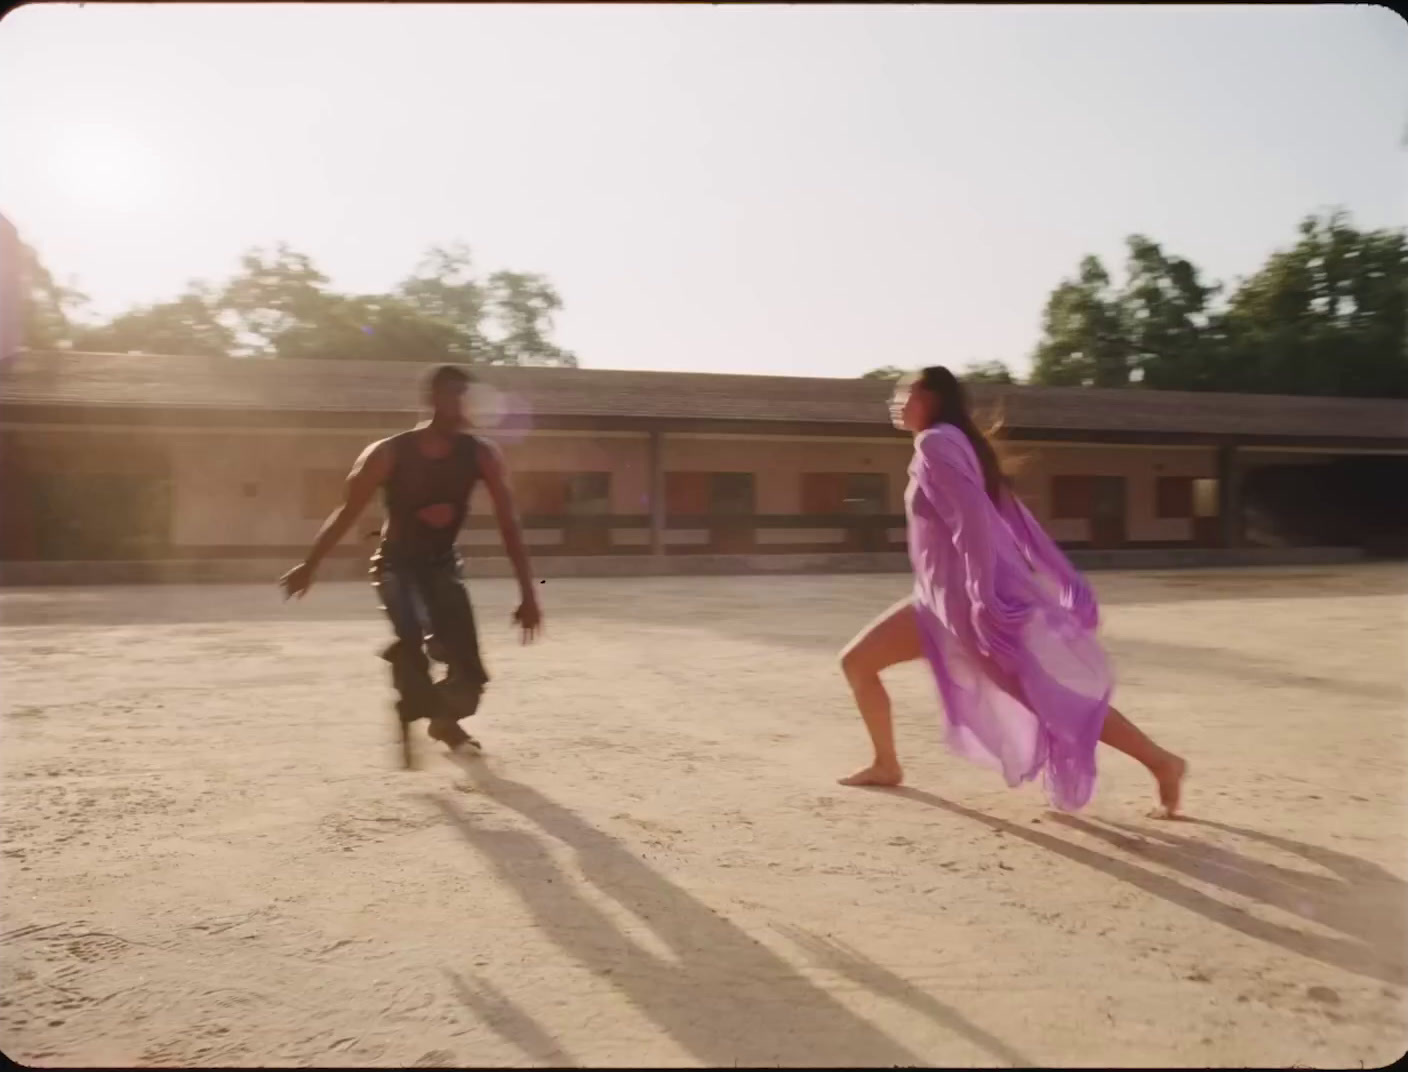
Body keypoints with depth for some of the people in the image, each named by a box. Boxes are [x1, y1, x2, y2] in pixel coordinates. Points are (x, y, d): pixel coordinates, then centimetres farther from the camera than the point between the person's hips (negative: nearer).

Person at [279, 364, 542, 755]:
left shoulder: (482, 455, -15)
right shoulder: (389, 453, -20)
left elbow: (509, 524, -16)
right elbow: (347, 512, -10)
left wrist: (528, 594, -20)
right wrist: (309, 566, -7)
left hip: (443, 562, 3)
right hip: (397, 562, -3)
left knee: (468, 669, -1)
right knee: (410, 636, -29)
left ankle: (445, 720, 30)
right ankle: (414, 720, -7)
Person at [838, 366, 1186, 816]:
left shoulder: (936, 443, -12)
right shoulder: (954, 445, 16)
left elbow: (973, 517, -25)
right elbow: (1016, 519, 14)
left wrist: (984, 598, -29)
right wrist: (1068, 586, 14)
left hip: (969, 600, -10)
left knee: (1057, 700, -3)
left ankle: (1162, 762, 8)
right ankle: (886, 765, 20)